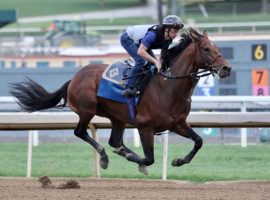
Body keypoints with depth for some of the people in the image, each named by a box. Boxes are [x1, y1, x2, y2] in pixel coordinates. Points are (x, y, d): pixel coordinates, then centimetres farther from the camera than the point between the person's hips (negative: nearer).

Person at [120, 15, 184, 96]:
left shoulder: (168, 39, -15)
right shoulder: (153, 34, -41)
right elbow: (140, 52, -44)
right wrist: (156, 61, -48)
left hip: (138, 40, 8)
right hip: (127, 39, -8)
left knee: (153, 62, 2)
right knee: (141, 60, -26)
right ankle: (129, 87, -21)